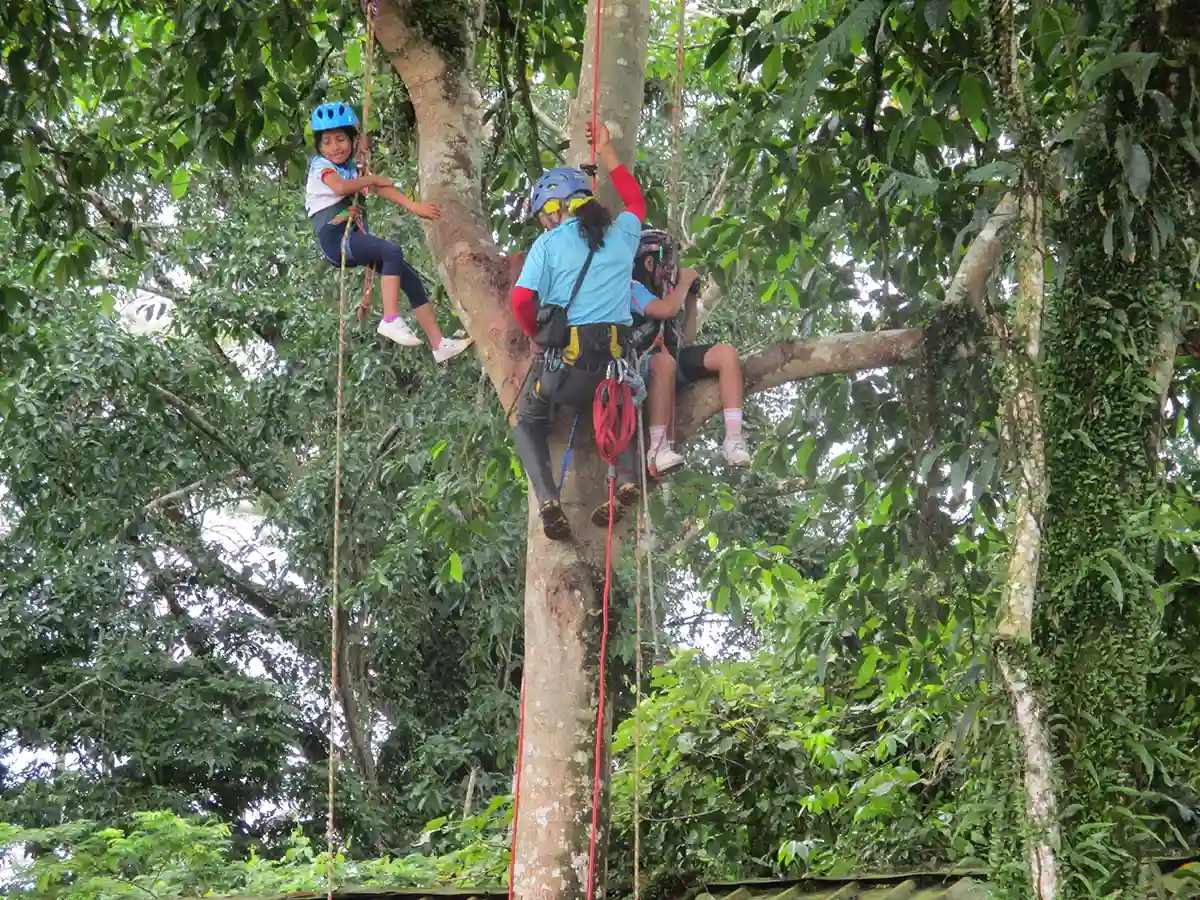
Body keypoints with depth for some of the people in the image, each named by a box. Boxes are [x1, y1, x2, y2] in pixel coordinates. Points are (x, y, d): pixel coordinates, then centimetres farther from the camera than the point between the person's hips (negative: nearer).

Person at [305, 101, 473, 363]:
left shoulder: (351, 169, 19)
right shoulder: (321, 165, -4)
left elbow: (382, 188, 9)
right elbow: (340, 187, -26)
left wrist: (414, 207, -3)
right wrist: (374, 179, -10)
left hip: (354, 237, 8)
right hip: (335, 238, -8)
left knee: (411, 280, 2)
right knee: (392, 251, -31)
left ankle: (439, 344, 3)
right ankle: (391, 320, -31)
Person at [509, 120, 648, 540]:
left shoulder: (548, 244, -1)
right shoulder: (620, 235, 11)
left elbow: (522, 300, -11)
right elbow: (636, 203, 35)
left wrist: (537, 334, 8)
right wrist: (607, 154, 40)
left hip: (562, 354, -3)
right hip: (613, 358, 3)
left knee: (529, 424, 20)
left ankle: (548, 497, -5)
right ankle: (625, 477, 1)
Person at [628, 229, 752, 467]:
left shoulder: (662, 294, 24)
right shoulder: (633, 288, 0)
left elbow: (686, 341, 23)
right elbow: (666, 310, -19)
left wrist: (692, 300, 18)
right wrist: (685, 281, -2)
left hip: (674, 360, 8)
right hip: (644, 366, -8)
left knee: (726, 352, -13)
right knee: (664, 360, -42)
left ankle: (733, 439, -25)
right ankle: (658, 448, -40)